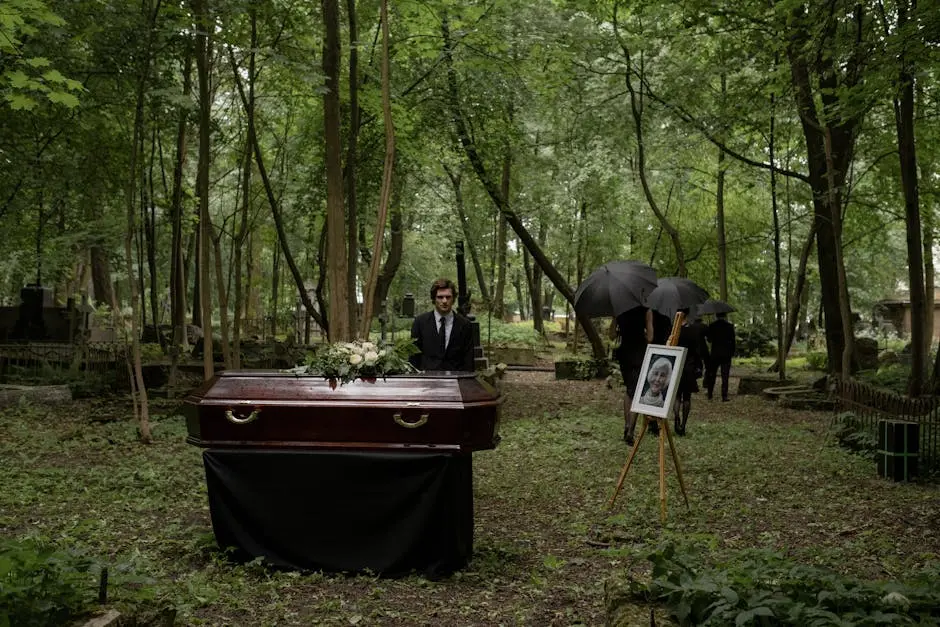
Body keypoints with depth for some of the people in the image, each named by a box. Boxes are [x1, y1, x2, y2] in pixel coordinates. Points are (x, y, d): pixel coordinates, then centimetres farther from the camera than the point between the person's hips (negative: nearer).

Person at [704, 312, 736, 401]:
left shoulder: (712, 326, -4)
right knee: (725, 376, 2)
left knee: (712, 374, 13)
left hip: (714, 353, 1)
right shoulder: (730, 326, -6)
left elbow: (709, 339, 3)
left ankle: (709, 394, 16)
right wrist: (732, 352, 6)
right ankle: (724, 396, -1)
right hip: (726, 353, -1)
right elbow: (732, 341, -3)